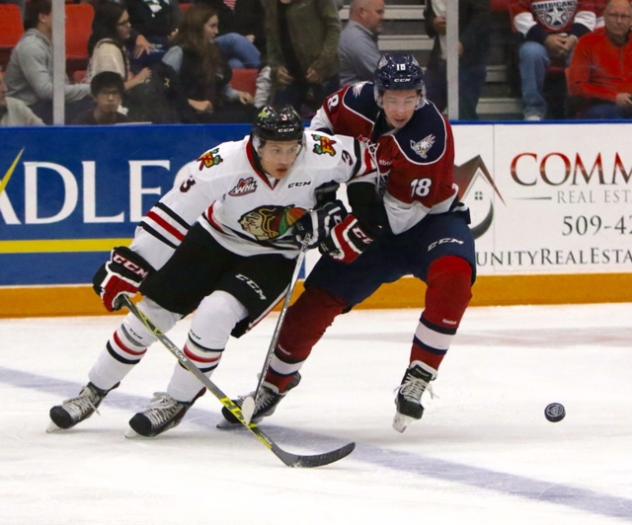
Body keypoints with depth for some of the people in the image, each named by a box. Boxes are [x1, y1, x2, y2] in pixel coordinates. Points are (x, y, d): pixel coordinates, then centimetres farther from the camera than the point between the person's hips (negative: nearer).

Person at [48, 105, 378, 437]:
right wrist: (130, 264, -30)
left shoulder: (320, 155, -28)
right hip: (215, 240, 1)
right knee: (151, 312, 2)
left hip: (271, 257, -1)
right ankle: (93, 393, 23)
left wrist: (332, 213, -15)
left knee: (215, 313, -24)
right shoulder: (224, 163, -31)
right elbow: (174, 211, -28)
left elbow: (366, 161, -10)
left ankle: (176, 403, -3)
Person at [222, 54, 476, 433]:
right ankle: (273, 385, 21)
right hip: (377, 222, 4)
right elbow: (328, 117, 11)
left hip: (430, 218, -4)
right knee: (319, 298, -1)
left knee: (453, 275, -34)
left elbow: (407, 209, -28)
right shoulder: (361, 101, -15)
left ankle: (416, 381, -24)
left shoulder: (431, 132, -28)